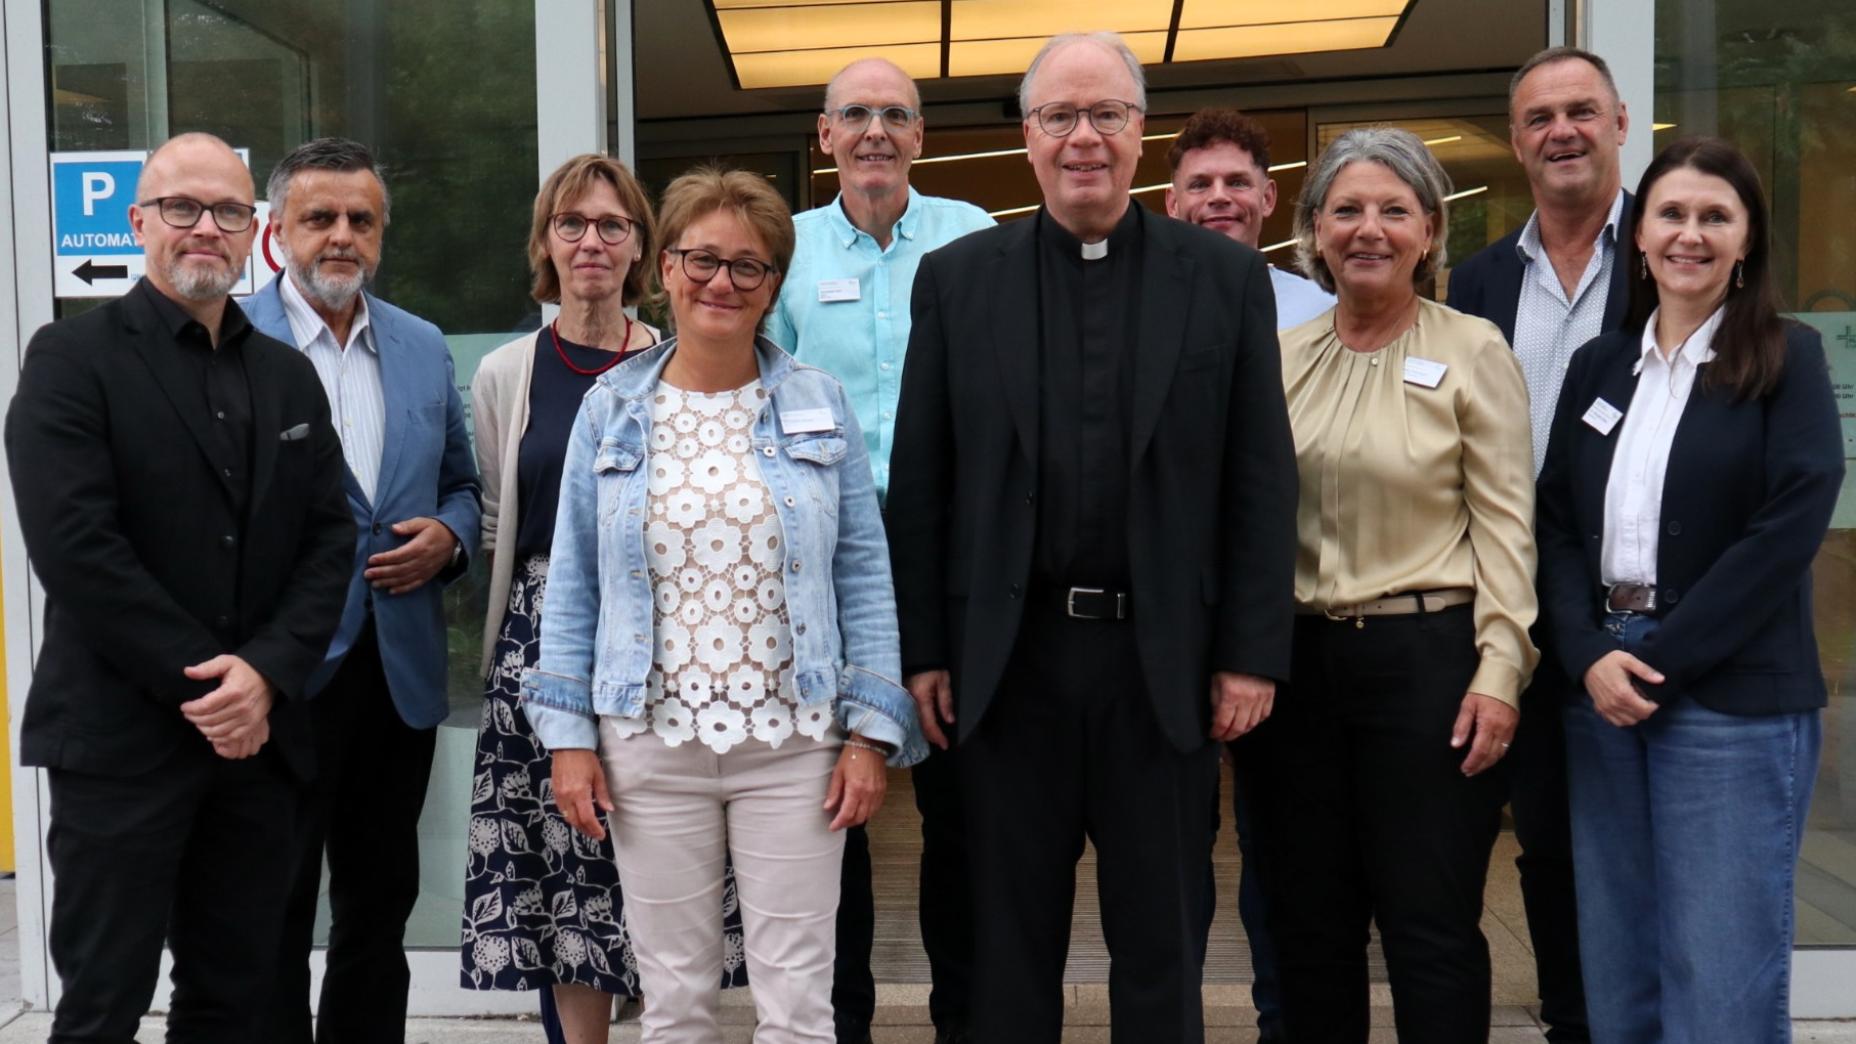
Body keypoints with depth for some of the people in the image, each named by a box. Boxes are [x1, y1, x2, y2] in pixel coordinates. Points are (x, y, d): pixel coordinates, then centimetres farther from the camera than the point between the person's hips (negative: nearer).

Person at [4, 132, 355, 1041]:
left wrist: (266, 673, -10)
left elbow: (329, 539, 6)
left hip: (257, 737, 5)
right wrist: (202, 682, -14)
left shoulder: (290, 376, 13)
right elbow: (74, 546, -14)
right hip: (119, 736, -5)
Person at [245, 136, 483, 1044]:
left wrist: (446, 536, -4)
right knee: (274, 911, 6)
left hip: (399, 668, 5)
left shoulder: (424, 347, 10)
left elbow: (460, 483, 18)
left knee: (380, 902, 16)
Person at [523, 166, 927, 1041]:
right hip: (649, 741, 1)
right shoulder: (611, 407, 4)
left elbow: (864, 576, 2)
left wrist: (871, 732, -3)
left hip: (795, 740, -1)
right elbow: (572, 583, 6)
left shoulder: (820, 407, 2)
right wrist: (568, 735, 1)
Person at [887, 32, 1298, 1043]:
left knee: (1162, 946, 12)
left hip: (1164, 661, 0)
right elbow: (919, 481, 3)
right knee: (1010, 944, 12)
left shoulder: (1226, 276, 2)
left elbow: (1261, 481, 0)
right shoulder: (957, 277, 4)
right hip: (1010, 658, 1)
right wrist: (924, 649, 0)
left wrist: (1251, 654, -4)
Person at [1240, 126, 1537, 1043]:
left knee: (1430, 927, 3)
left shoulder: (1472, 351, -2)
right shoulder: (1279, 357, 8)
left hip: (1425, 657, -4)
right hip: (1296, 658, 4)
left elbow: (1505, 522, -5)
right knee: (1308, 926, 13)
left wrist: (1499, 670, -12)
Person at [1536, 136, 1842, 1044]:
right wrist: (1590, 656, -8)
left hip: (1733, 701, -4)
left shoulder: (1788, 358, 0)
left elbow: (1788, 529, -11)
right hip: (1601, 691, 5)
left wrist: (1659, 658, -14)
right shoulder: (1598, 366, 12)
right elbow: (1556, 523, 8)